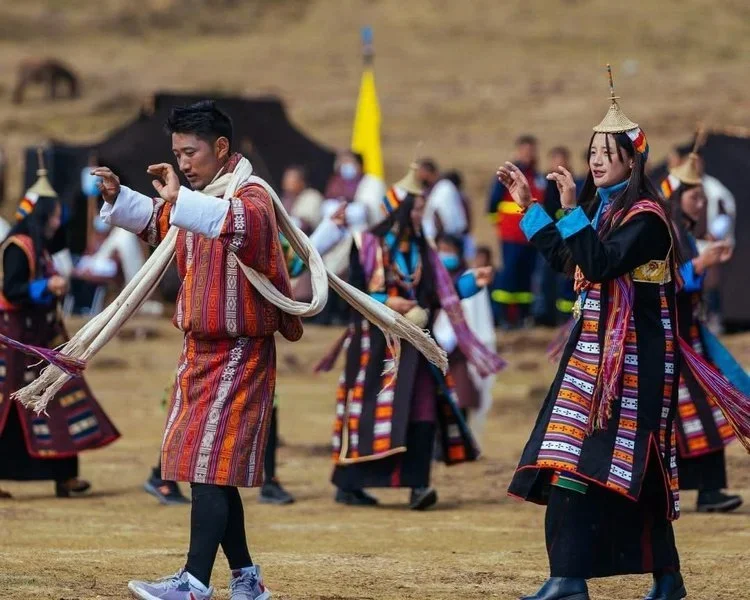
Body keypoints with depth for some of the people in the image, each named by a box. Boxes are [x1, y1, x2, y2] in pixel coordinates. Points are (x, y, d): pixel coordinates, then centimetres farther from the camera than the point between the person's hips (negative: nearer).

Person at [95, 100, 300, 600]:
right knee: (212, 469, 10)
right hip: (201, 352, 9)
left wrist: (179, 200, -48)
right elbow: (155, 221, 30)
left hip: (238, 353, -9)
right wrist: (118, 197, 11)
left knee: (209, 465, -13)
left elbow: (246, 223, -41)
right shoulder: (196, 200, 11)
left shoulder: (251, 196, -16)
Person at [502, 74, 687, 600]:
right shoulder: (602, 209, 15)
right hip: (596, 349, 8)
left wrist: (572, 211, -25)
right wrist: (529, 206, 21)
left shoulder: (646, 217, -11)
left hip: (632, 355, -8)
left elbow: (602, 263, -23)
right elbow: (564, 259, 24)